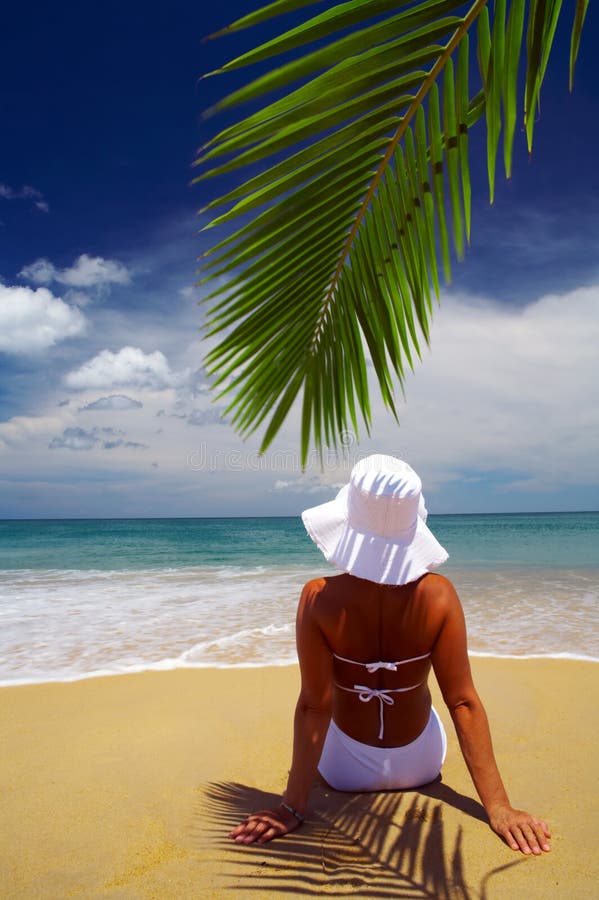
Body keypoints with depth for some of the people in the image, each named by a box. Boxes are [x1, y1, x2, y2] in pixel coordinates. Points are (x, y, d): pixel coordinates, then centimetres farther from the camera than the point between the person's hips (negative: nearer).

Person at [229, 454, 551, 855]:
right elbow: (464, 703, -21)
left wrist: (293, 807, -14)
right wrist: (498, 807, -13)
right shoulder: (439, 594, -24)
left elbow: (314, 706, -23)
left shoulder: (318, 598, -27)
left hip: (345, 770, -1)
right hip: (421, 766, 1)